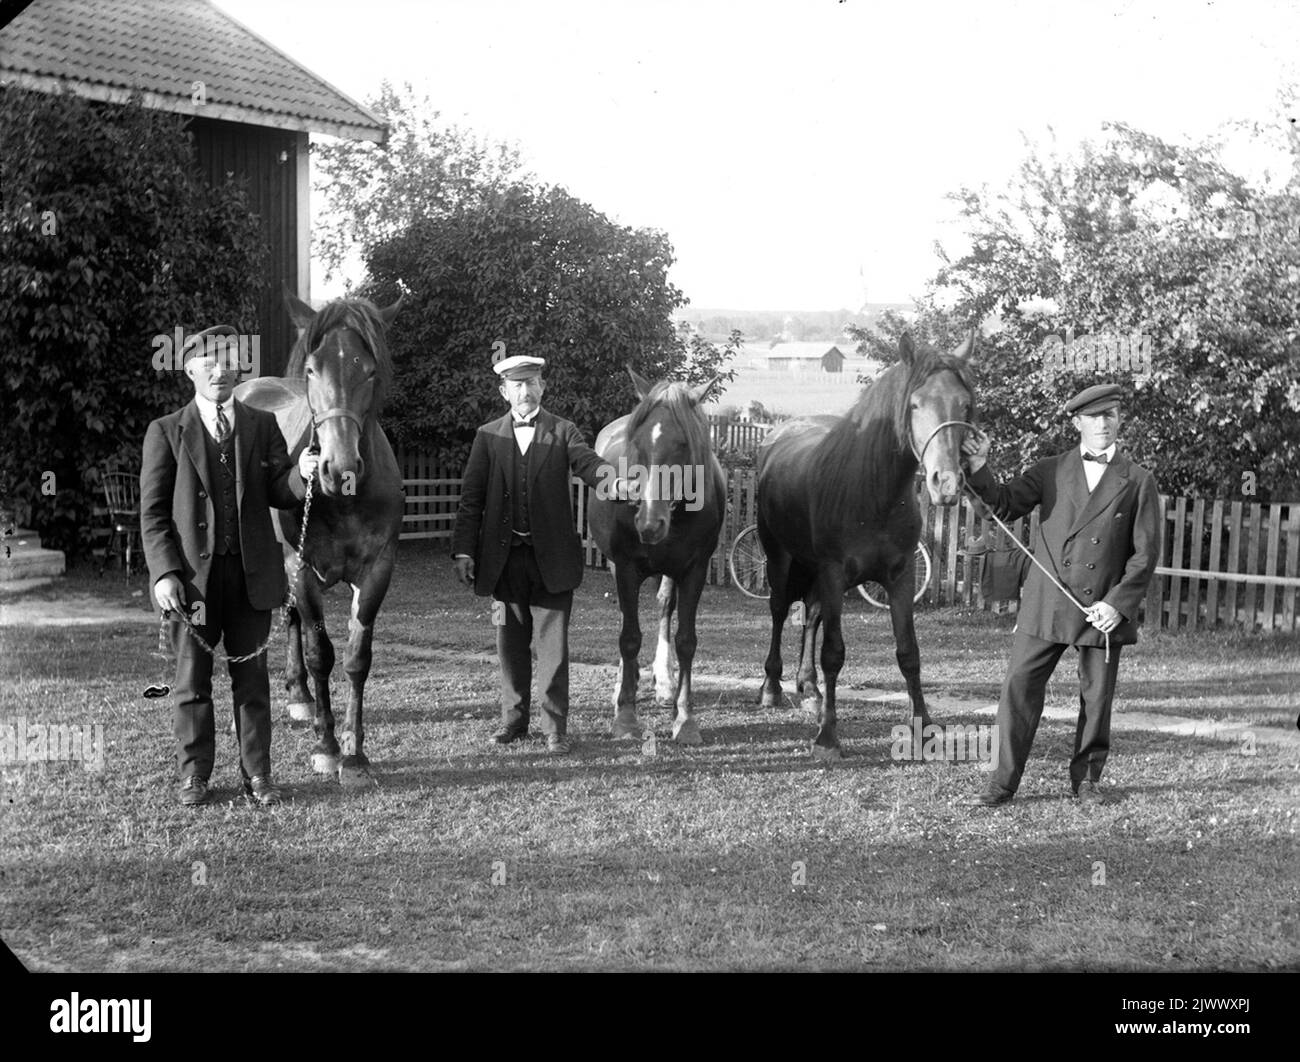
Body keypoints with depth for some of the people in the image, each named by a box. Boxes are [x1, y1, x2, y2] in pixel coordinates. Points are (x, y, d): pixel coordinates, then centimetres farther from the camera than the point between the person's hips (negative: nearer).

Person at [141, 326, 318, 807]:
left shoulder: (263, 425, 8)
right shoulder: (165, 432, 2)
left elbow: (278, 494, 2)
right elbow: (152, 512, 0)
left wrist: (301, 475, -21)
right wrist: (165, 573, -11)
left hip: (251, 573, 2)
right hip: (192, 574, -1)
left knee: (252, 677, 8)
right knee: (192, 678, 7)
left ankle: (256, 775, 16)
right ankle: (194, 776, 19)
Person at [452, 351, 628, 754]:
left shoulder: (563, 432, 5)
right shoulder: (488, 436, 8)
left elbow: (587, 463, -13)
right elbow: (471, 497, 6)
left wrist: (616, 482, -36)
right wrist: (464, 550, -3)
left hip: (551, 557, -2)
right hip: (503, 557, 2)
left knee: (553, 646, -2)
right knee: (510, 645, 11)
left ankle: (556, 730, 4)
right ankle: (514, 721, 24)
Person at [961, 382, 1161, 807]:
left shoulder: (1139, 482, 4)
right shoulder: (1050, 471, 9)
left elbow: (1146, 552, 0)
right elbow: (1006, 505, 0)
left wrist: (1118, 603, -9)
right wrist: (979, 468, -15)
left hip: (1106, 608, -1)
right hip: (1046, 605, 1)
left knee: (1097, 696, 7)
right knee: (1019, 687, -2)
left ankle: (1087, 778, 24)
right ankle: (1004, 780, 5)